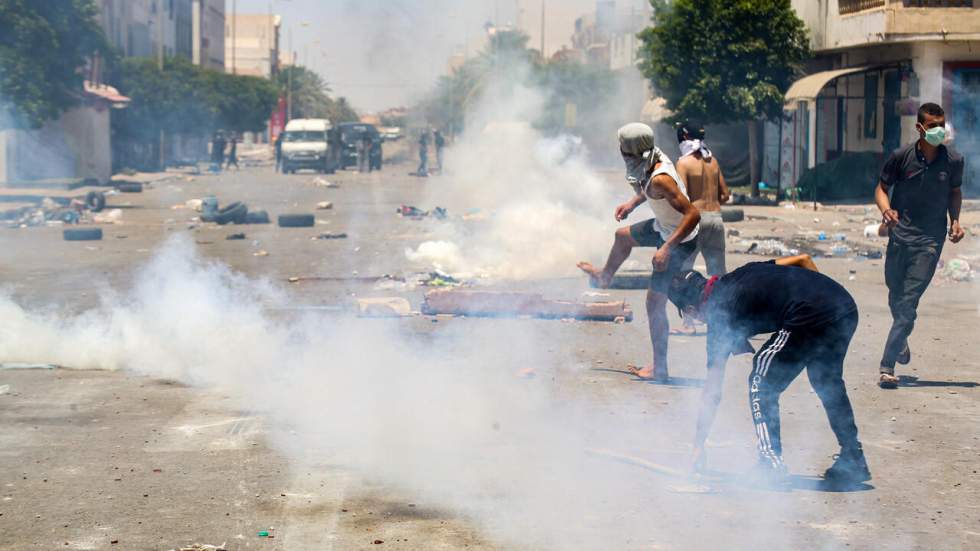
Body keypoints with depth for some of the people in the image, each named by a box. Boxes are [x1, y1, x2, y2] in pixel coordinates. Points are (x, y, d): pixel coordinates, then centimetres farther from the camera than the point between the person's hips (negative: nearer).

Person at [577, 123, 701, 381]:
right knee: (623, 236, 34)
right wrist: (633, 202, 10)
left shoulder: (660, 180, -37)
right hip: (663, 226, 10)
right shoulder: (655, 161, -10)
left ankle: (659, 368, 1)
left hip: (679, 240, -10)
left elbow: (693, 214, -39)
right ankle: (605, 277, 66)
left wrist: (667, 248, -39)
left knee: (655, 302, -7)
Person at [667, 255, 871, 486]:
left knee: (762, 386, 10)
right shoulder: (742, 274, 27)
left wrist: (698, 445, 16)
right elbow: (803, 259, 23)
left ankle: (771, 465, 8)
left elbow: (712, 393, 10)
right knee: (828, 383, 27)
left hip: (810, 318, -8)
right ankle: (853, 461, 30)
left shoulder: (719, 314, 9)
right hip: (847, 305, 8)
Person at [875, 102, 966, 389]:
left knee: (909, 301, -10)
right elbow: (882, 188, 6)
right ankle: (901, 341, 45)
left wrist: (955, 221, 1)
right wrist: (886, 209, -14)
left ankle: (887, 365, -12)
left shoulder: (953, 161, -1)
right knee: (896, 297, 13)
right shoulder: (901, 156, -4)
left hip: (930, 239, -1)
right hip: (900, 233, 1)